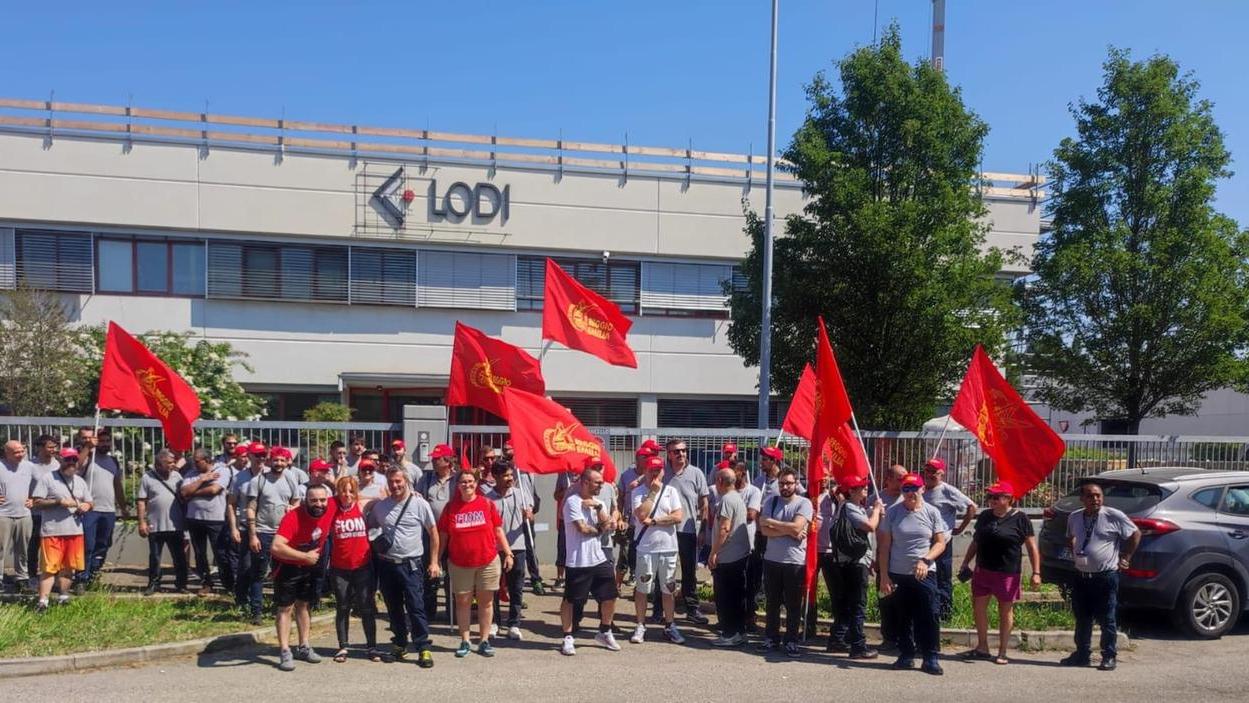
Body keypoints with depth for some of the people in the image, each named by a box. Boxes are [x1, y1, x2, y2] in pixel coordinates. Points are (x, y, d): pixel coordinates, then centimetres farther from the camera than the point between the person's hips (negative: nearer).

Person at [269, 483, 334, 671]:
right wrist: (305, 556, -34)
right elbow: (276, 547, -43)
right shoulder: (293, 517, -33)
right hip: (288, 567, -6)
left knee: (303, 605, 17)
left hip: (310, 567, 6)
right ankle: (285, 652, 5)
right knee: (285, 608, 0)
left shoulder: (329, 510, -17)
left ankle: (303, 647, 28)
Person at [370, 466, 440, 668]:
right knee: (394, 608, 12)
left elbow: (433, 533, 0)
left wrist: (434, 562, -2)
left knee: (416, 607, -7)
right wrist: (376, 546, 6)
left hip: (411, 565, -4)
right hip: (387, 564, 4)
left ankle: (423, 648, -1)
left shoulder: (420, 504, -5)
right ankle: (400, 645, 26)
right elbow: (369, 527, 21)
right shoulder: (379, 506, 5)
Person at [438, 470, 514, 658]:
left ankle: (484, 641, 17)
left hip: (487, 561, 0)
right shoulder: (451, 507, 0)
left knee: (486, 601, 7)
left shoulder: (487, 503, -1)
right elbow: (443, 535, 5)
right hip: (460, 564, 0)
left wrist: (508, 553, 1)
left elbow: (498, 530, 4)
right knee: (462, 602, 7)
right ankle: (465, 641, 19)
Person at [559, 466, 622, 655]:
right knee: (570, 600, 2)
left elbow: (610, 525, 0)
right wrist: (601, 528, -1)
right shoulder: (573, 501, -12)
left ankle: (604, 632, 30)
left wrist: (598, 507, -13)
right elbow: (582, 528, -19)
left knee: (610, 596, 12)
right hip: (578, 561, -7)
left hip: (599, 559, 7)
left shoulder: (599, 502, 12)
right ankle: (568, 638, 15)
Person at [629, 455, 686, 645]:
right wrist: (653, 492, -13)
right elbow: (642, 515, -17)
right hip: (645, 548, -2)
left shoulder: (670, 491, 4)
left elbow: (678, 516, -7)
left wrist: (654, 521, -12)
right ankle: (640, 626, 16)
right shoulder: (638, 492, -1)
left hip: (668, 548, 2)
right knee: (642, 589, 5)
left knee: (668, 589, 10)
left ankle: (670, 626, 20)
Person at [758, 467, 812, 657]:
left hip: (795, 562, -3)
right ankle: (771, 637, 25)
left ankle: (791, 641, 16)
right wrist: (789, 532, -16)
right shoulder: (771, 501, 4)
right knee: (772, 602, 13)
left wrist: (771, 522, -9)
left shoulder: (804, 503, -5)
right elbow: (764, 530, -6)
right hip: (771, 560, 3)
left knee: (793, 605, 5)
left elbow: (796, 527, -20)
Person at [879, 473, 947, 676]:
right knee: (903, 618, 9)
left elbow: (940, 543, 2)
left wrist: (925, 560, -15)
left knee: (928, 617, -3)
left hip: (924, 574, -1)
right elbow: (884, 545, 2)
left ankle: (931, 658, 7)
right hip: (897, 575, 1)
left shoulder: (932, 513, 1)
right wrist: (884, 575, -2)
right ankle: (906, 655, 20)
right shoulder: (892, 512, 1)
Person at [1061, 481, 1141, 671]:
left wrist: (1126, 558, 2)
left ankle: (1109, 657, 14)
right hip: (1081, 576, 5)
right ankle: (1082, 654, 24)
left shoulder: (1114, 516, -9)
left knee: (1107, 620, 3)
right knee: (1082, 618, 13)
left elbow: (1135, 534, 1)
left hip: (1106, 577, -5)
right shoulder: (1074, 518, 6)